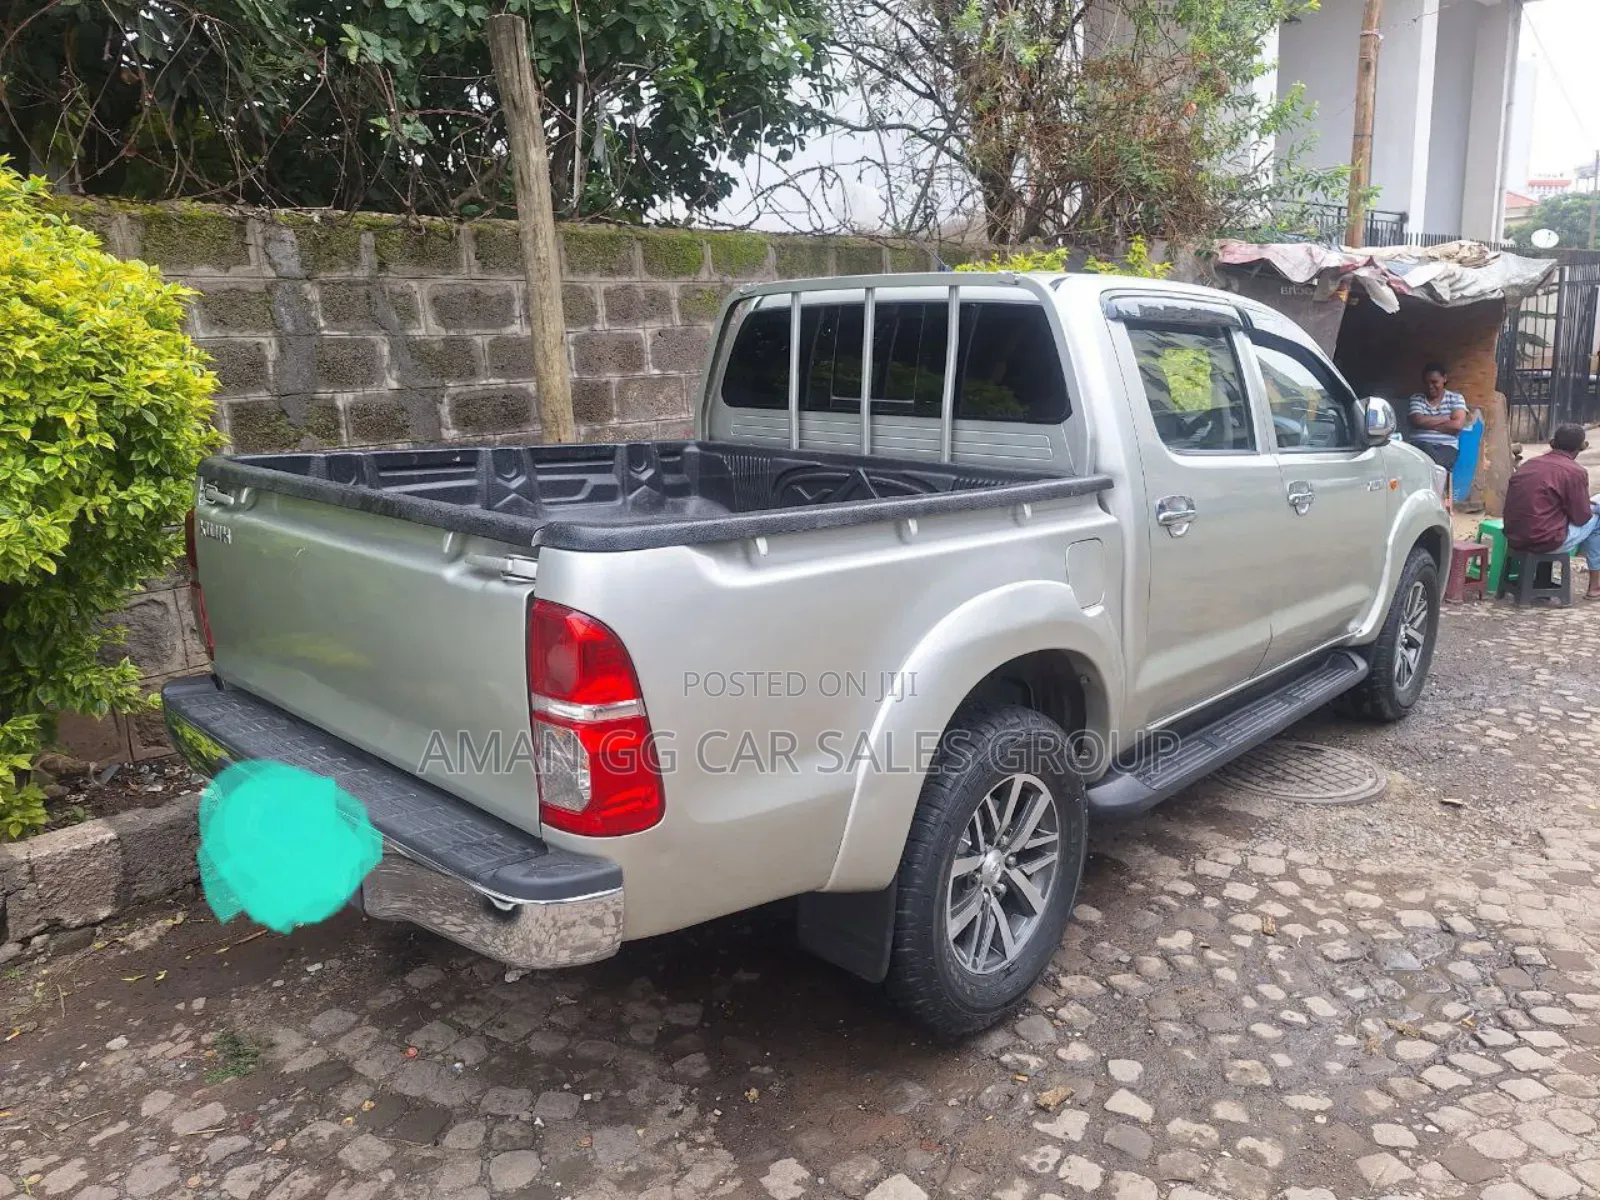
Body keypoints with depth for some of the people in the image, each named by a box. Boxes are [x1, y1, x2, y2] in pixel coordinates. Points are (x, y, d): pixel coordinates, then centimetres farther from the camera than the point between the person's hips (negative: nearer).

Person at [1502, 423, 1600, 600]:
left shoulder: (1528, 464, 10)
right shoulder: (1575, 472, -10)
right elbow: (1581, 518, -4)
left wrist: (1582, 503, 28)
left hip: (1514, 539, 7)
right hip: (1546, 542, -7)